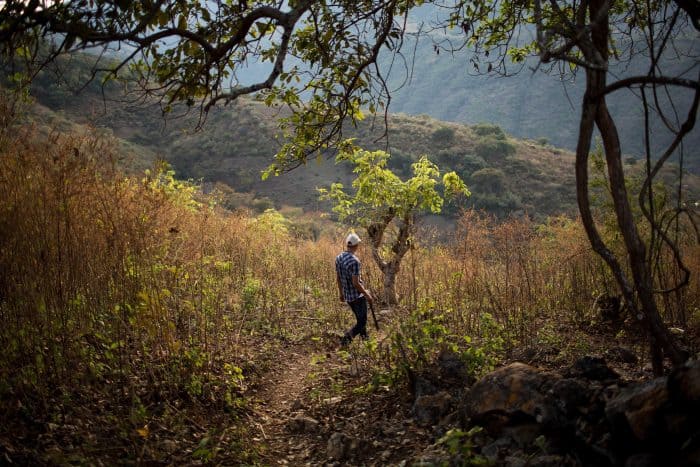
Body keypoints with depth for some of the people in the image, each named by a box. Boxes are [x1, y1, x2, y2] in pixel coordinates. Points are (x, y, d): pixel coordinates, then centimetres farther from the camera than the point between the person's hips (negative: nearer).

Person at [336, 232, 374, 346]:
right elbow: (356, 283, -24)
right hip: (358, 296, -8)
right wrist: (367, 295, -13)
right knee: (361, 323, -1)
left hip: (347, 296, 8)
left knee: (361, 320, 22)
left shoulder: (338, 258, 1)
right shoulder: (354, 261, -24)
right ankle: (346, 338, -18)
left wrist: (341, 293, 21)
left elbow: (338, 278, 10)